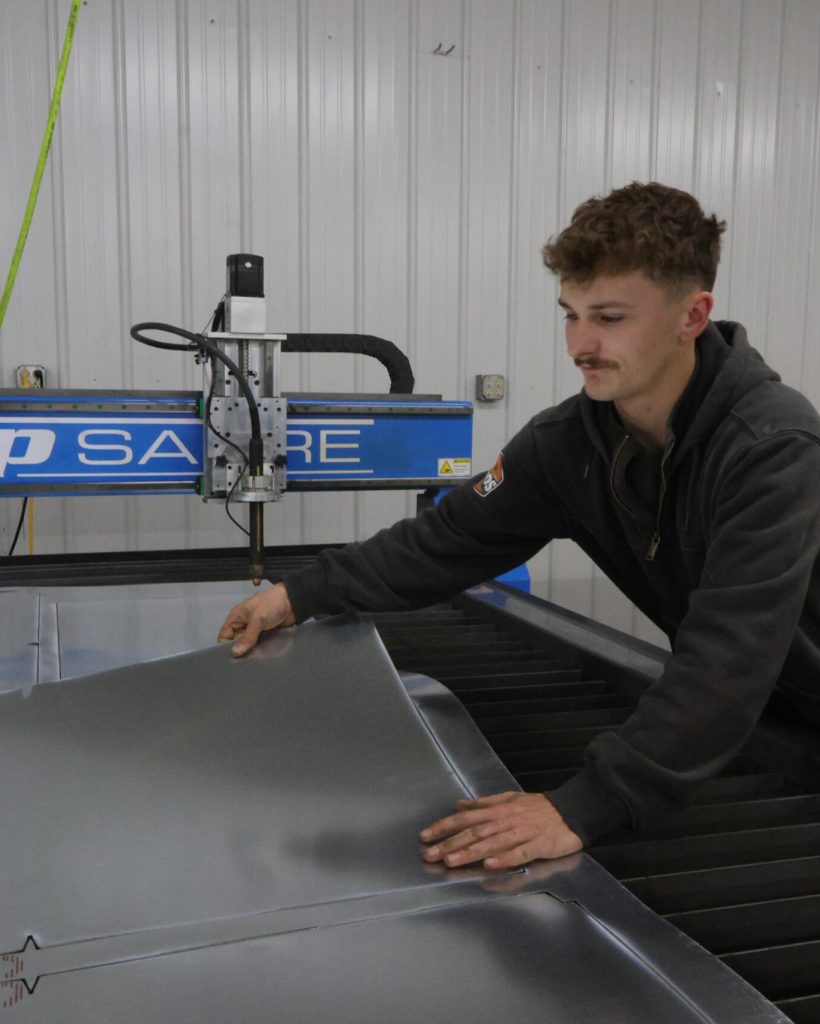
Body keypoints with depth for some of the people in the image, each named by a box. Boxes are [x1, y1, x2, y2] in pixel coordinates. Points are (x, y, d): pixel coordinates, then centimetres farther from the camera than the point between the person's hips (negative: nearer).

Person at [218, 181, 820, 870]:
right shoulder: (568, 441, -14)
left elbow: (730, 657, -42)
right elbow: (454, 538, -6)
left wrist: (585, 808, -48)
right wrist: (304, 594, -10)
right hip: (728, 718, 4)